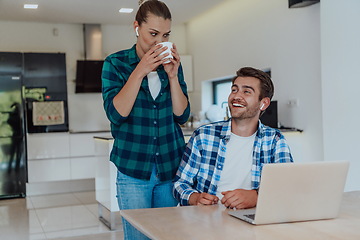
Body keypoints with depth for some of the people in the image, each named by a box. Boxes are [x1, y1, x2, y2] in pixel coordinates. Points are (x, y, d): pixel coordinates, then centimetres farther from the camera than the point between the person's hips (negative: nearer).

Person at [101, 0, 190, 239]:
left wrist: (172, 75, -10)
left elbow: (182, 115, 1)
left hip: (170, 167, 3)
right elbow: (116, 113, -13)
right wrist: (140, 71, -18)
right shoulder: (115, 63, -2)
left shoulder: (172, 64, 6)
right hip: (133, 169, -3)